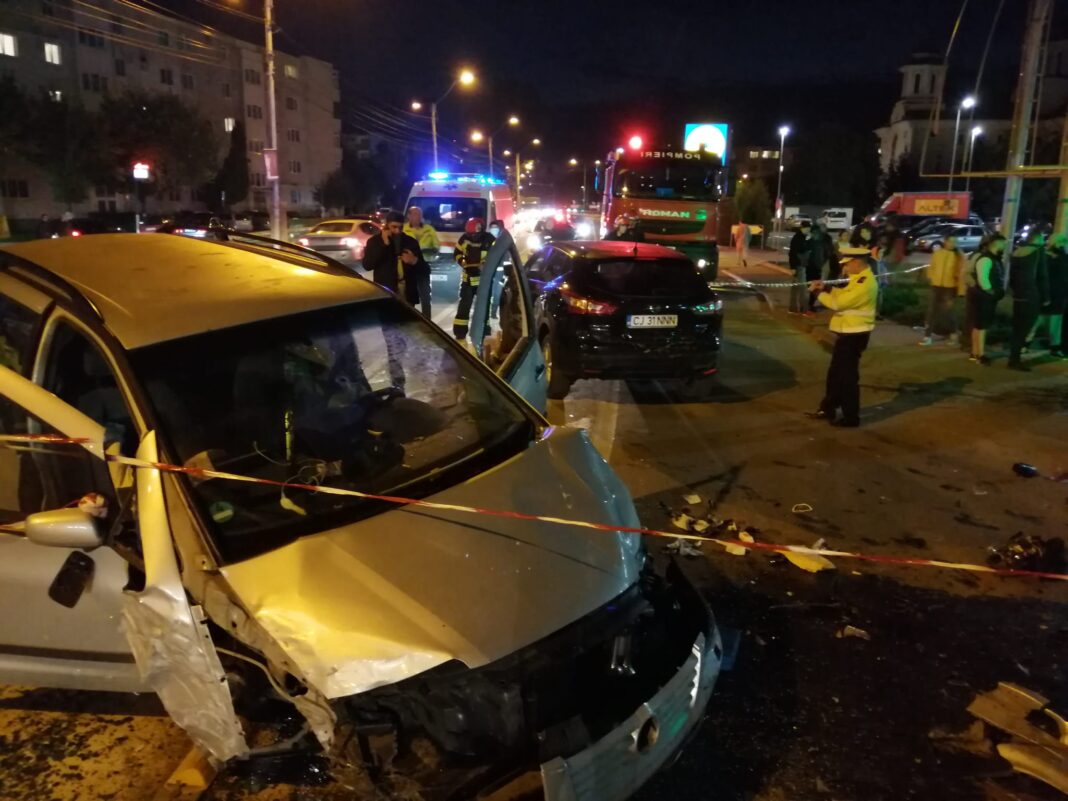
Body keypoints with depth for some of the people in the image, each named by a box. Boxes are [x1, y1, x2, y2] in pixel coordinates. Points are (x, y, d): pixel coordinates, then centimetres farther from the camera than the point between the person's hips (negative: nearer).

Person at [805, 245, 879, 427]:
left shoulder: (866, 283, -22)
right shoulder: (859, 278, 12)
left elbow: (838, 303, -24)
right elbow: (843, 295, 17)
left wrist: (821, 293, -9)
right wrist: (825, 288, 2)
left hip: (854, 335, -10)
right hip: (848, 333, 10)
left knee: (847, 376, -2)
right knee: (835, 374, 18)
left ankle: (851, 417, 8)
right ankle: (827, 409, 29)